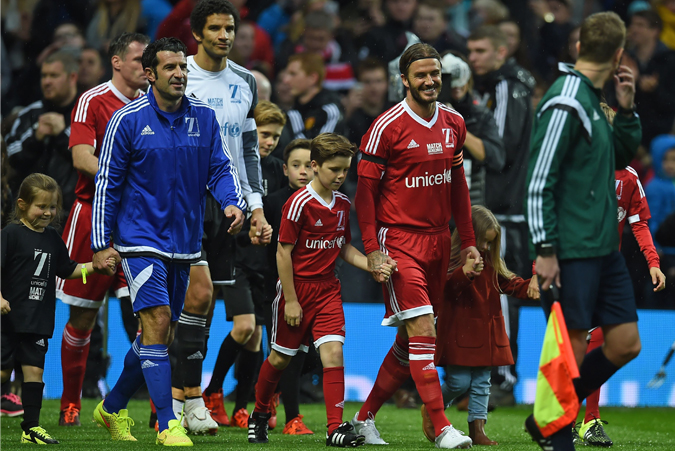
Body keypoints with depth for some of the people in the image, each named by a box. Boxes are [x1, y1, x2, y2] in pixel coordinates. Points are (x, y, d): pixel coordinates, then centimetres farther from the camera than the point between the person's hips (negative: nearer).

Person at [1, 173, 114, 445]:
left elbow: (67, 270, 21)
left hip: (38, 320, 5)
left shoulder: (52, 239, 11)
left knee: (34, 370, 3)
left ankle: (31, 427, 7)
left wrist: (96, 266, 9)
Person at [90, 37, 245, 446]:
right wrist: (101, 242, -5)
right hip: (141, 239, -5)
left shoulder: (204, 116, 4)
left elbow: (220, 167, 7)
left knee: (162, 335, 12)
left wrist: (233, 202, -15)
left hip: (184, 243, 5)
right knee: (157, 321, -17)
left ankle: (113, 408, 30)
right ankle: (168, 425, -17)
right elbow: (107, 181, -3)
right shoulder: (128, 120, -7)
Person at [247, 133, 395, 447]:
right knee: (281, 358, 8)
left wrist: (373, 266, -3)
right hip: (297, 288, -4)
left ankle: (335, 428, -14)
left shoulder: (343, 204, 4)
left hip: (328, 290, 4)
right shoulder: (300, 203, -16)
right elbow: (283, 252, -14)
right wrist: (290, 301, -14)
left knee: (333, 352, -12)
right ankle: (259, 415, 32)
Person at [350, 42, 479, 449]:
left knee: (409, 340, 9)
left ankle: (366, 417, 22)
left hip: (438, 240, 7)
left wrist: (468, 241, 16)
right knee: (422, 332, -15)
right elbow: (366, 189, -7)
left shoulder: (454, 123, 10)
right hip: (398, 240, -6)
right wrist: (372, 249, -13)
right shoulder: (388, 126, -9)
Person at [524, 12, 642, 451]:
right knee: (570, 346, -4)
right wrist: (544, 249, -20)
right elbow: (539, 181, -17)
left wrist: (626, 108, 9)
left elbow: (622, 155, 26)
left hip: (603, 247, 9)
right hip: (570, 251, -9)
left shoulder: (592, 100, 13)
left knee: (625, 343, 8)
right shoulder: (565, 103, -14)